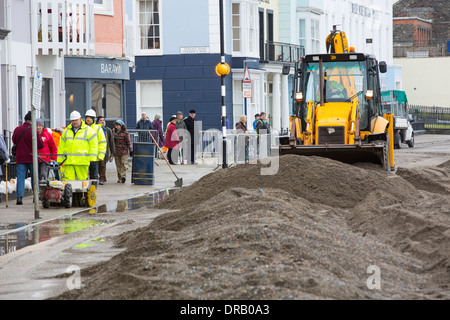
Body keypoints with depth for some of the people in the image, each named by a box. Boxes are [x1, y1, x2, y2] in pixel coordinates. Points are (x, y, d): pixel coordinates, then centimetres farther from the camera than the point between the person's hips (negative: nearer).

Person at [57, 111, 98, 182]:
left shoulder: (88, 130, 6)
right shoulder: (67, 131, 18)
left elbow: (93, 144, 2)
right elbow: (61, 146, 20)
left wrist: (92, 158, -8)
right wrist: (59, 160, 15)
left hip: (82, 161, -3)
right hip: (68, 161, 3)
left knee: (82, 180, -3)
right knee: (68, 179, -6)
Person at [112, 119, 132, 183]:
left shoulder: (125, 132, -7)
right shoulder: (114, 131, 8)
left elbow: (128, 141, -5)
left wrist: (131, 150, -6)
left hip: (124, 151, -5)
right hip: (116, 151, 5)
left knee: (124, 164, -11)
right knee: (118, 165, 7)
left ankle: (123, 176, -14)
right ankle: (119, 178, 11)